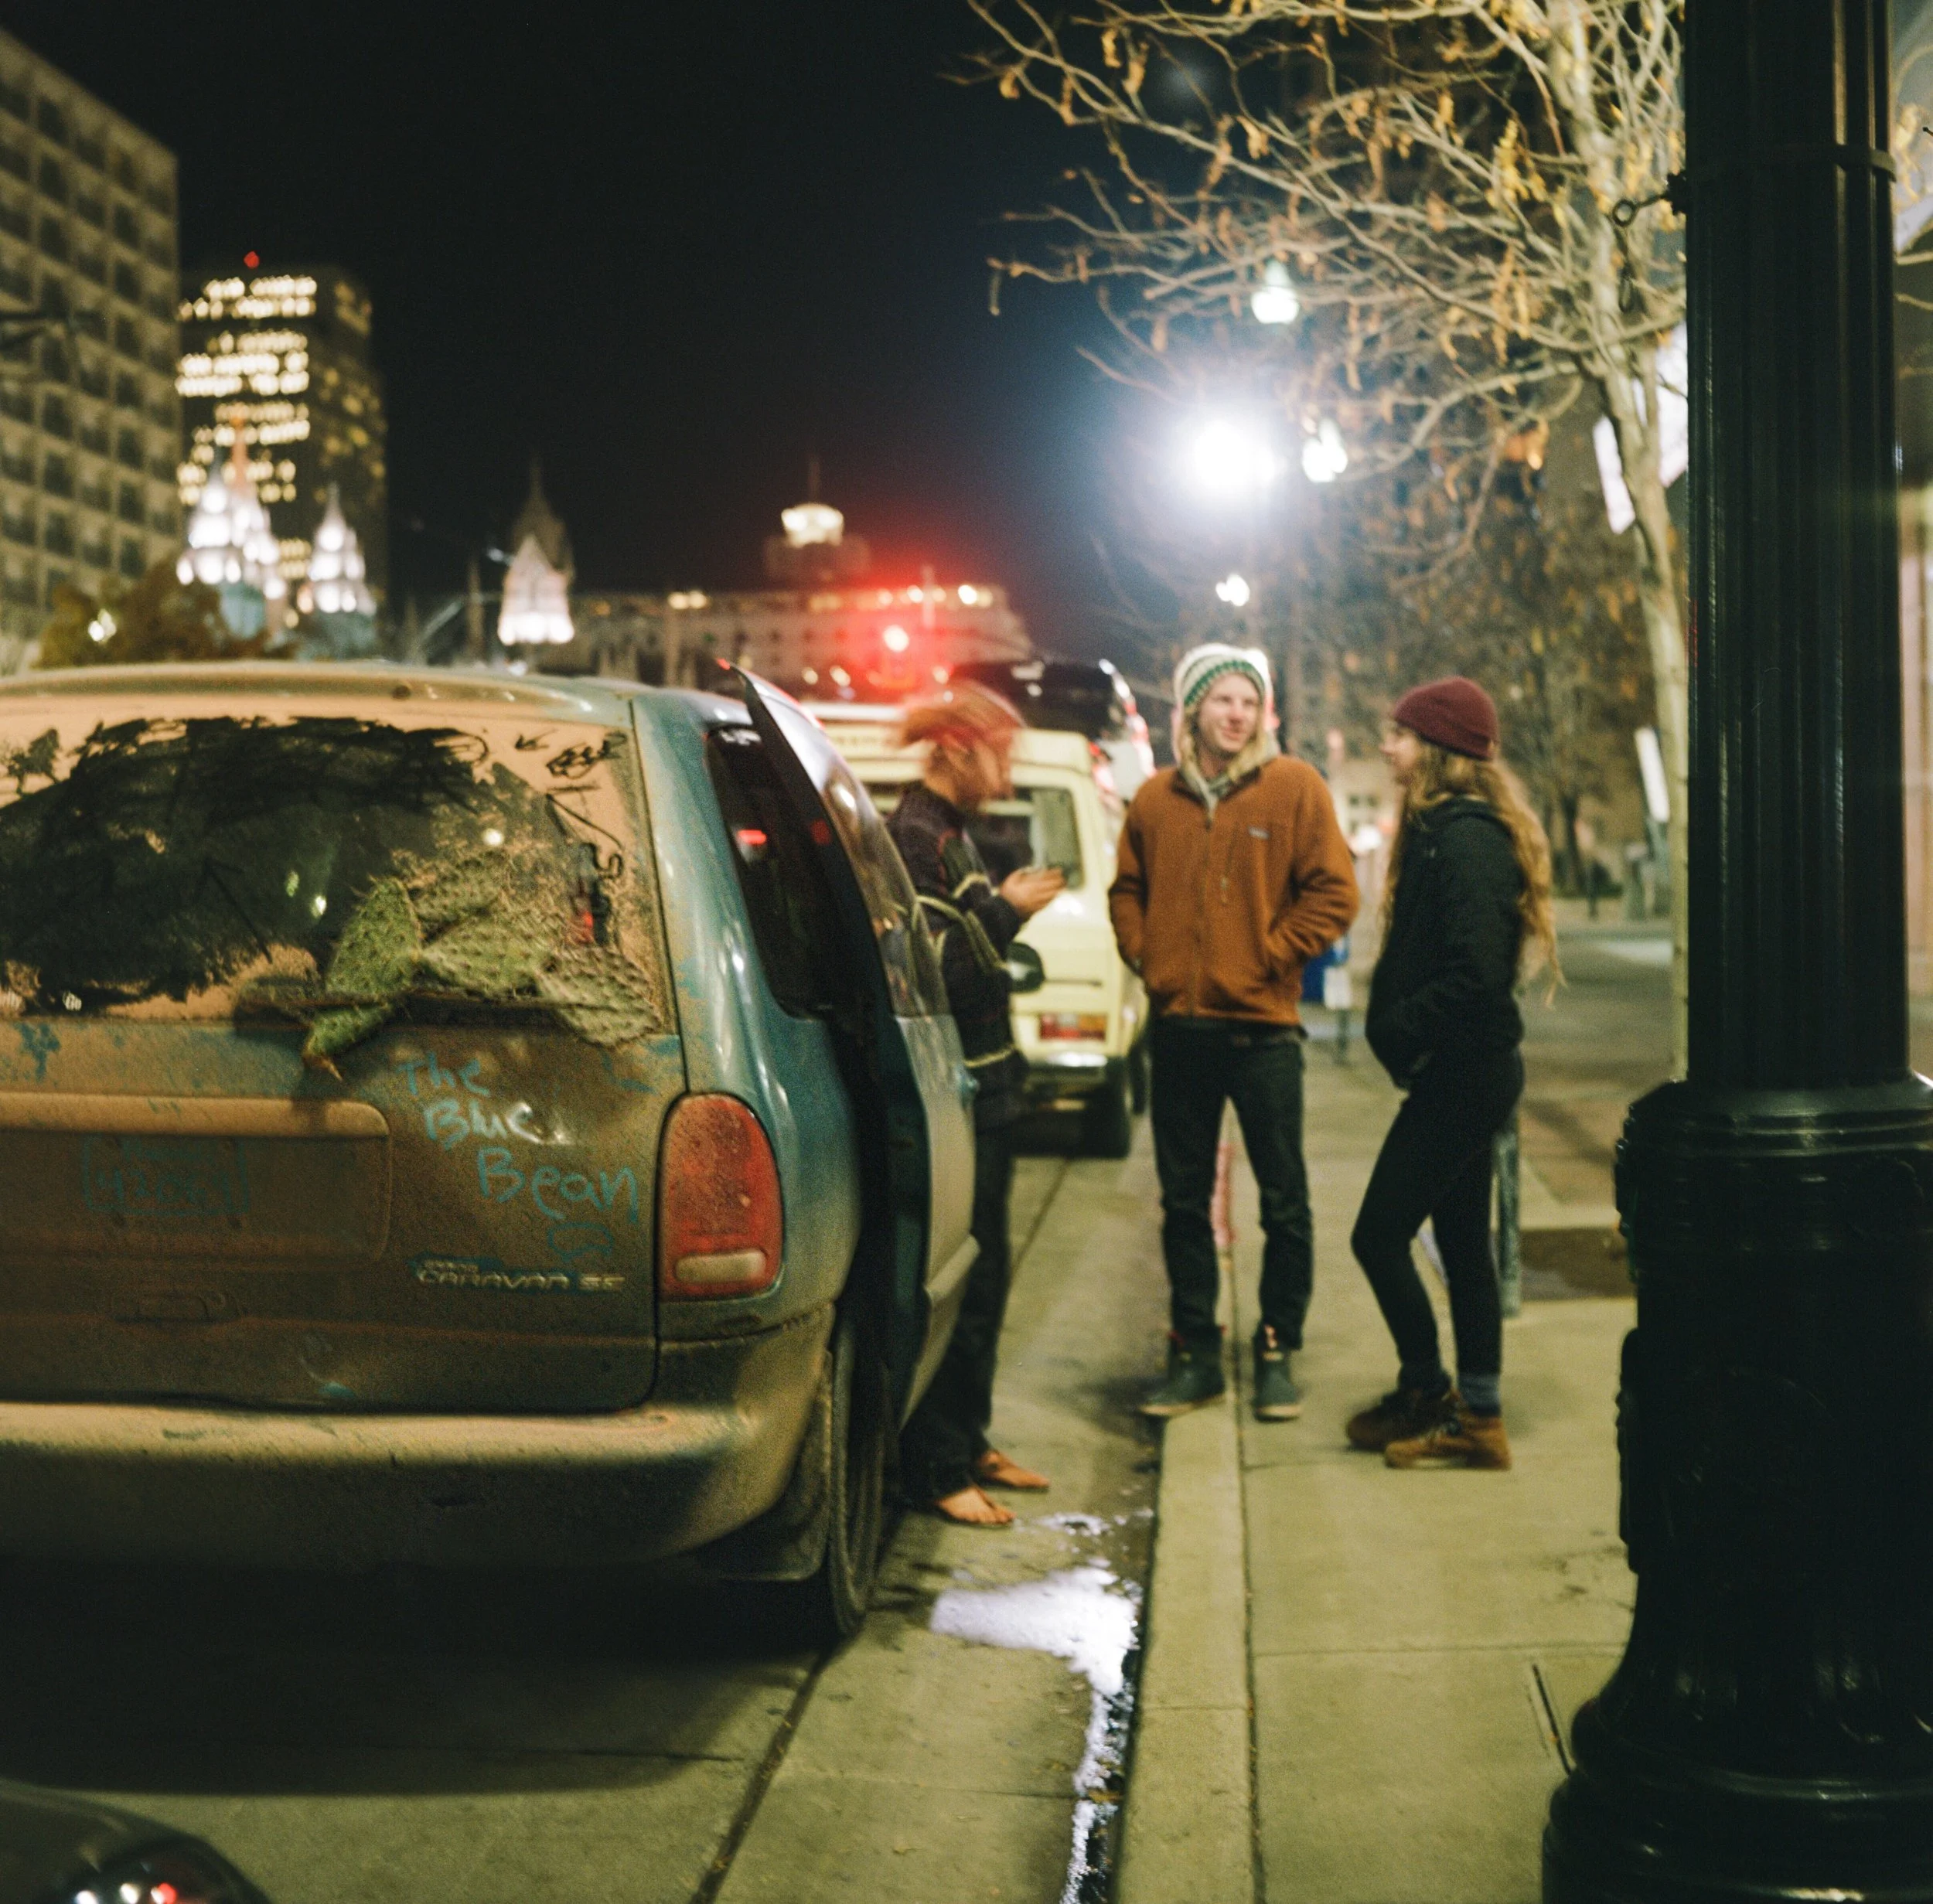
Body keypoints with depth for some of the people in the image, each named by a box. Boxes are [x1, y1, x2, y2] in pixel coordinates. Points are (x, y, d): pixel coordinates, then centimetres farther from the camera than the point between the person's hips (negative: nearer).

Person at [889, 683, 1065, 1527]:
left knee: (984, 1272, 16)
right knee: (957, 1280, -6)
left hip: (986, 1082, 10)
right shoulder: (911, 835, -15)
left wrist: (1006, 907, 7)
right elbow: (930, 966, -22)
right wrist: (1003, 911, -15)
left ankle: (968, 1440, 27)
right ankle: (935, 1468, 3)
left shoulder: (950, 832, 16)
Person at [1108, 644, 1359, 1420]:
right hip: (1177, 1027, 4)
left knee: (1284, 1201, 3)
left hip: (1261, 1026, -3)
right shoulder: (1155, 799, 8)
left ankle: (1277, 1352, 15)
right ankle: (1195, 1353, 21)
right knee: (1183, 1201, 10)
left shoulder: (1294, 787, -2)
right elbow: (1127, 889, 20)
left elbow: (1333, 893, -4)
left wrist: (1271, 956, -9)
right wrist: (1143, 955, 6)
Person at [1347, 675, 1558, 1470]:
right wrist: (1396, 1023, 6)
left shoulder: (1463, 838, -18)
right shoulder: (1449, 829, 14)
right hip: (1469, 1069, 10)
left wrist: (1399, 1028, -15)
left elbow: (1478, 971, -26)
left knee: (1380, 1235, -3)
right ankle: (1477, 1417, 19)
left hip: (1462, 1070, -10)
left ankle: (1426, 1395, 10)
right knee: (1462, 1239, 13)